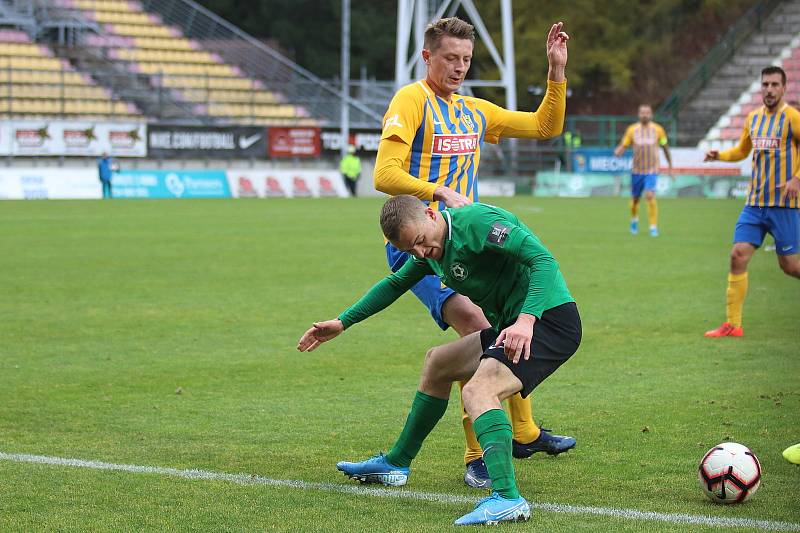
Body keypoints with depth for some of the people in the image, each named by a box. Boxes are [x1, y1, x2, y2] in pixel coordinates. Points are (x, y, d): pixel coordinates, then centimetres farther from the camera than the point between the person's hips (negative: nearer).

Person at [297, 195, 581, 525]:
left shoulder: (476, 222, -20)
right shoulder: (432, 249, 10)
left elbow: (543, 259, -27)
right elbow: (394, 284, 29)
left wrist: (525, 320, -39)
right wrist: (342, 323, 30)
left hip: (549, 319, -10)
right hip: (511, 324, 10)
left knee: (477, 391, -29)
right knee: (437, 362, 24)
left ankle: (507, 499, -42)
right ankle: (395, 464, 38)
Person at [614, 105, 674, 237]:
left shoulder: (658, 129, 1)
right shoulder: (632, 129, 2)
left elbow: (665, 148, 12)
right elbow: (623, 146, 2)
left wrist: (670, 167, 16)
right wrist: (617, 152, -22)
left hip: (652, 171, -2)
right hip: (637, 170, 2)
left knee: (650, 196, -19)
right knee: (635, 199, 10)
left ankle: (653, 227, -11)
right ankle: (634, 219, 41)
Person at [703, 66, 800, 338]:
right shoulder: (753, 117, 12)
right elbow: (742, 150, 26)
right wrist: (719, 155, 8)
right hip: (755, 202, 6)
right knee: (738, 256, -5)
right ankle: (732, 324, -1)